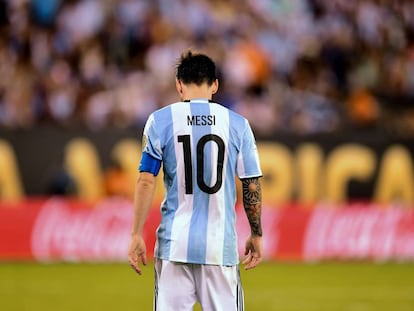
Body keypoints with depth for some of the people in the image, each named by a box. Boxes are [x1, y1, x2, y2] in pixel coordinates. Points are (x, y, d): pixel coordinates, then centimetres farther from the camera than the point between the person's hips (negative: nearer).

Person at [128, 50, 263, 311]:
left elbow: (146, 181, -4)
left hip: (175, 243, 0)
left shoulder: (160, 121, 1)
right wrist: (256, 234, 14)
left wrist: (137, 235, 0)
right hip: (221, 244, 0)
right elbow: (252, 186, 4)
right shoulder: (237, 124, 3)